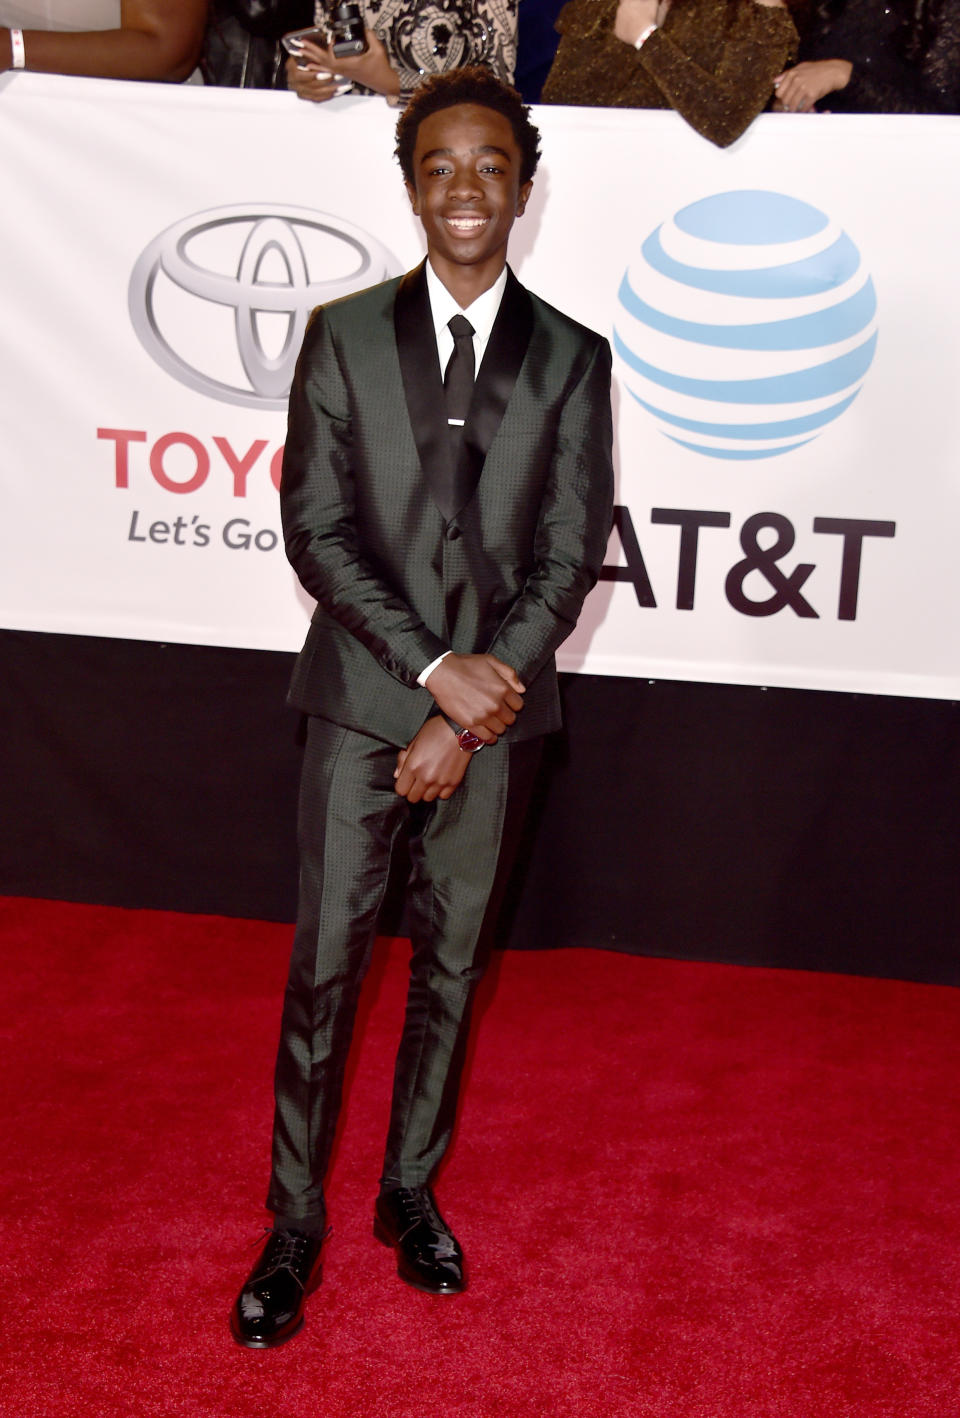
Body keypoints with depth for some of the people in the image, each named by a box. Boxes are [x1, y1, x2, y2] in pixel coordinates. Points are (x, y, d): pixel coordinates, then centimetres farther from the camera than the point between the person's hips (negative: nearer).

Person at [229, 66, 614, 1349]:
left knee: (453, 964, 12)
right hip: (363, 699, -1)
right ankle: (294, 1225, 17)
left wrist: (469, 714, -11)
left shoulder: (572, 360, 1)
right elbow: (316, 531, -5)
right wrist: (434, 666, -15)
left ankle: (413, 1192, 30)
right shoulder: (343, 336, 1)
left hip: (498, 712, 1)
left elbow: (570, 557, -3)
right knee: (324, 969, 3)